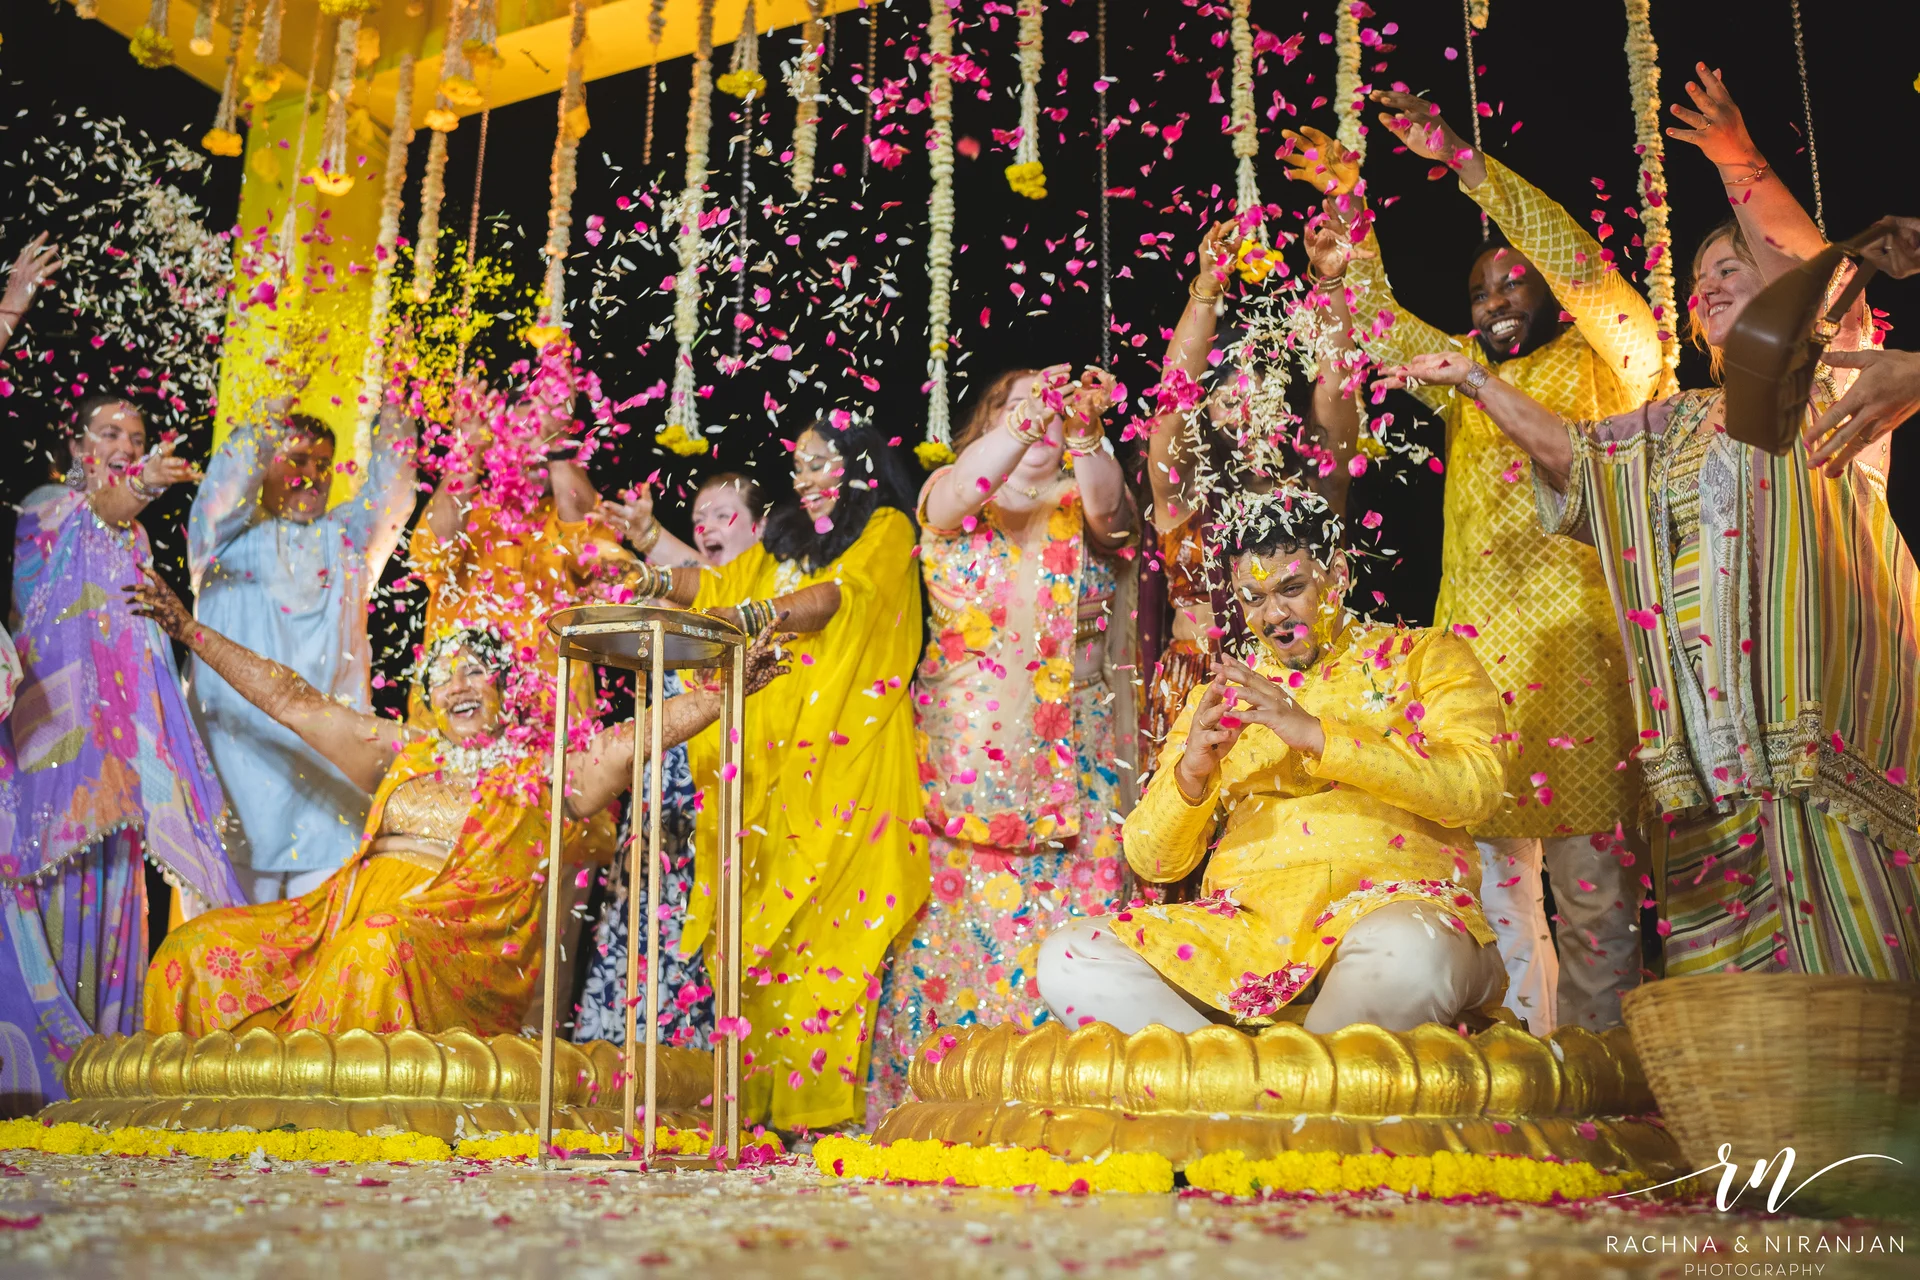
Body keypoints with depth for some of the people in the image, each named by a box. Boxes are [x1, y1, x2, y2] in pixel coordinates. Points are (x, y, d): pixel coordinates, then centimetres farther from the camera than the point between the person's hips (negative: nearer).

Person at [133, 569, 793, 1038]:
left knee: (379, 947, -38)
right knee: (201, 948, -9)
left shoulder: (544, 768, 9)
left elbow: (654, 728, -3)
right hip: (351, 910, 5)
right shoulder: (405, 752, 22)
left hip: (461, 938, -5)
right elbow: (290, 699, 25)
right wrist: (189, 628, 27)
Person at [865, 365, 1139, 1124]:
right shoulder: (949, 508, 9)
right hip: (963, 768, -1)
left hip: (1069, 769, 1)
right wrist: (1029, 417, -31)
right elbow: (964, 488, -15)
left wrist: (1084, 431, -31)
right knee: (955, 924, -5)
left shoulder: (1079, 513, 11)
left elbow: (1107, 504, -13)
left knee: (1067, 927, -7)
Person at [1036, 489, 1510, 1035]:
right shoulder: (1221, 695, 19)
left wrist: (1315, 734, -15)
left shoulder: (1427, 656, 12)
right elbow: (1152, 861, 13)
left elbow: (1475, 787, -7)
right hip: (1245, 919, 3)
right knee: (1067, 958, -19)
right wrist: (1191, 773, -9)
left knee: (1407, 950, -40)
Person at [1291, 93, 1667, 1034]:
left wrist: (1463, 160, -8)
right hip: (1472, 655, 6)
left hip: (1572, 652, -5)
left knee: (1592, 885, -7)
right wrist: (1349, 207, 19)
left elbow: (1579, 266, -7)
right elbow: (1378, 318, 29)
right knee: (1491, 879, 3)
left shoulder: (1600, 368, 7)